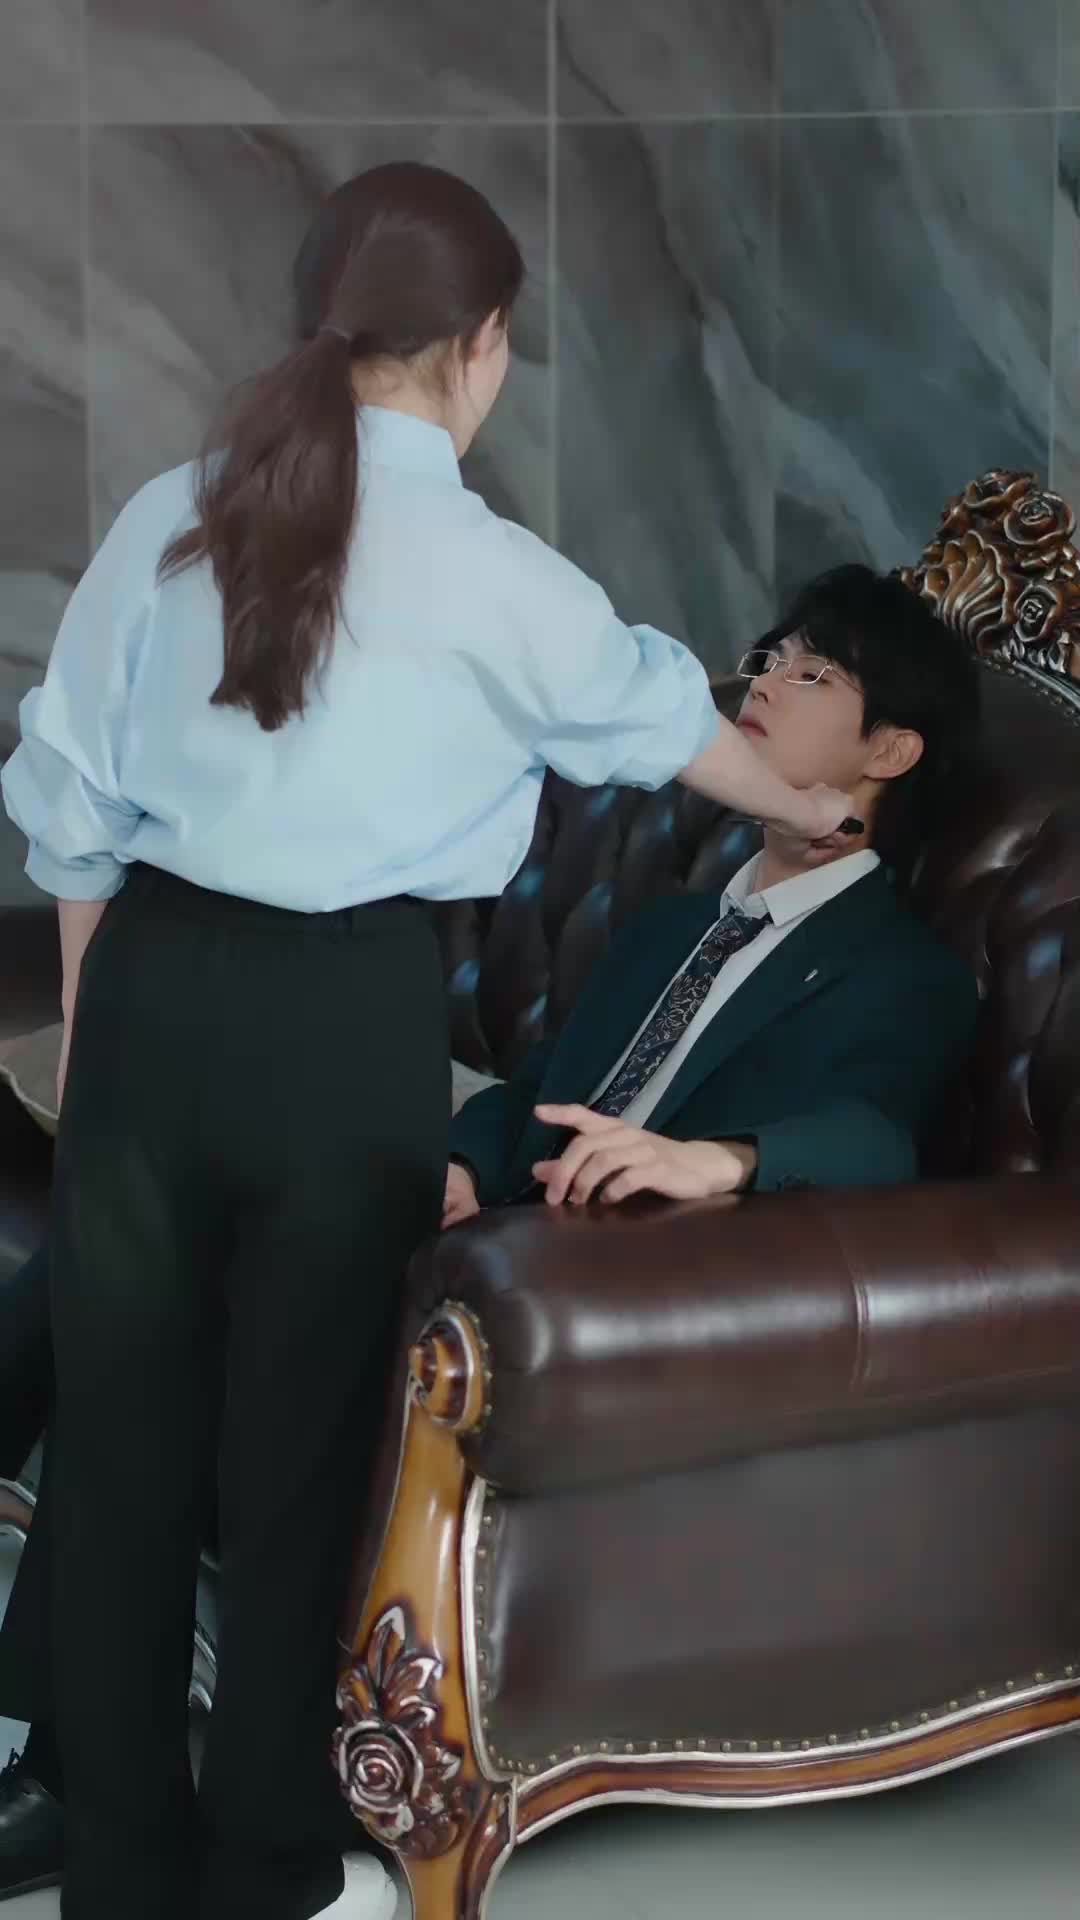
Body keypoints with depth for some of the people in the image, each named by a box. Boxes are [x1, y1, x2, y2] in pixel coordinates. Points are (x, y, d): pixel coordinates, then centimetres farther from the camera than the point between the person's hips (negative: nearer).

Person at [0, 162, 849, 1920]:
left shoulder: (172, 516, 2)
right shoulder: (495, 575, -6)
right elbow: (660, 717, 12)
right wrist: (807, 808, 32)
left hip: (153, 986, 3)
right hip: (348, 1018, -3)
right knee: (300, 1447, 12)